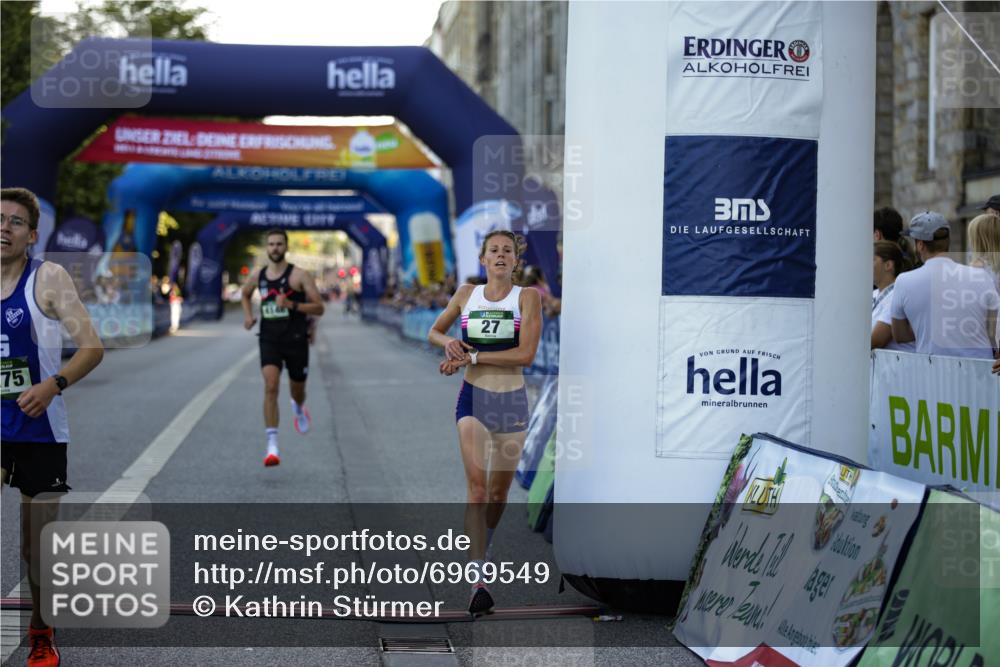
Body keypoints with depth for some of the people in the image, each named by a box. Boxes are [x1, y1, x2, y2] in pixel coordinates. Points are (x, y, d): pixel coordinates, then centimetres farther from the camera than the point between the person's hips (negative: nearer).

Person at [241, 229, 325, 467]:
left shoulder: (299, 275, -7)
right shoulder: (258, 276, 6)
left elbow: (319, 308, -9)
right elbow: (245, 294, 29)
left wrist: (292, 305, -22)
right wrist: (248, 315, 10)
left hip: (296, 340, -1)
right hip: (269, 340, 1)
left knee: (297, 390, 15)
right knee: (271, 386, -19)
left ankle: (298, 408, 56)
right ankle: (272, 445, -23)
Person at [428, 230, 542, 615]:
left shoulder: (527, 297, -1)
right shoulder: (466, 295, 7)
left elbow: (526, 354, -12)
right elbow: (434, 332, 21)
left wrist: (471, 357, -14)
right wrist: (449, 343, -3)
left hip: (512, 400, 0)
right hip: (473, 397, 0)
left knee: (499, 491, 9)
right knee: (476, 485, -15)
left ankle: (480, 554, 36)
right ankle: (478, 581, -22)